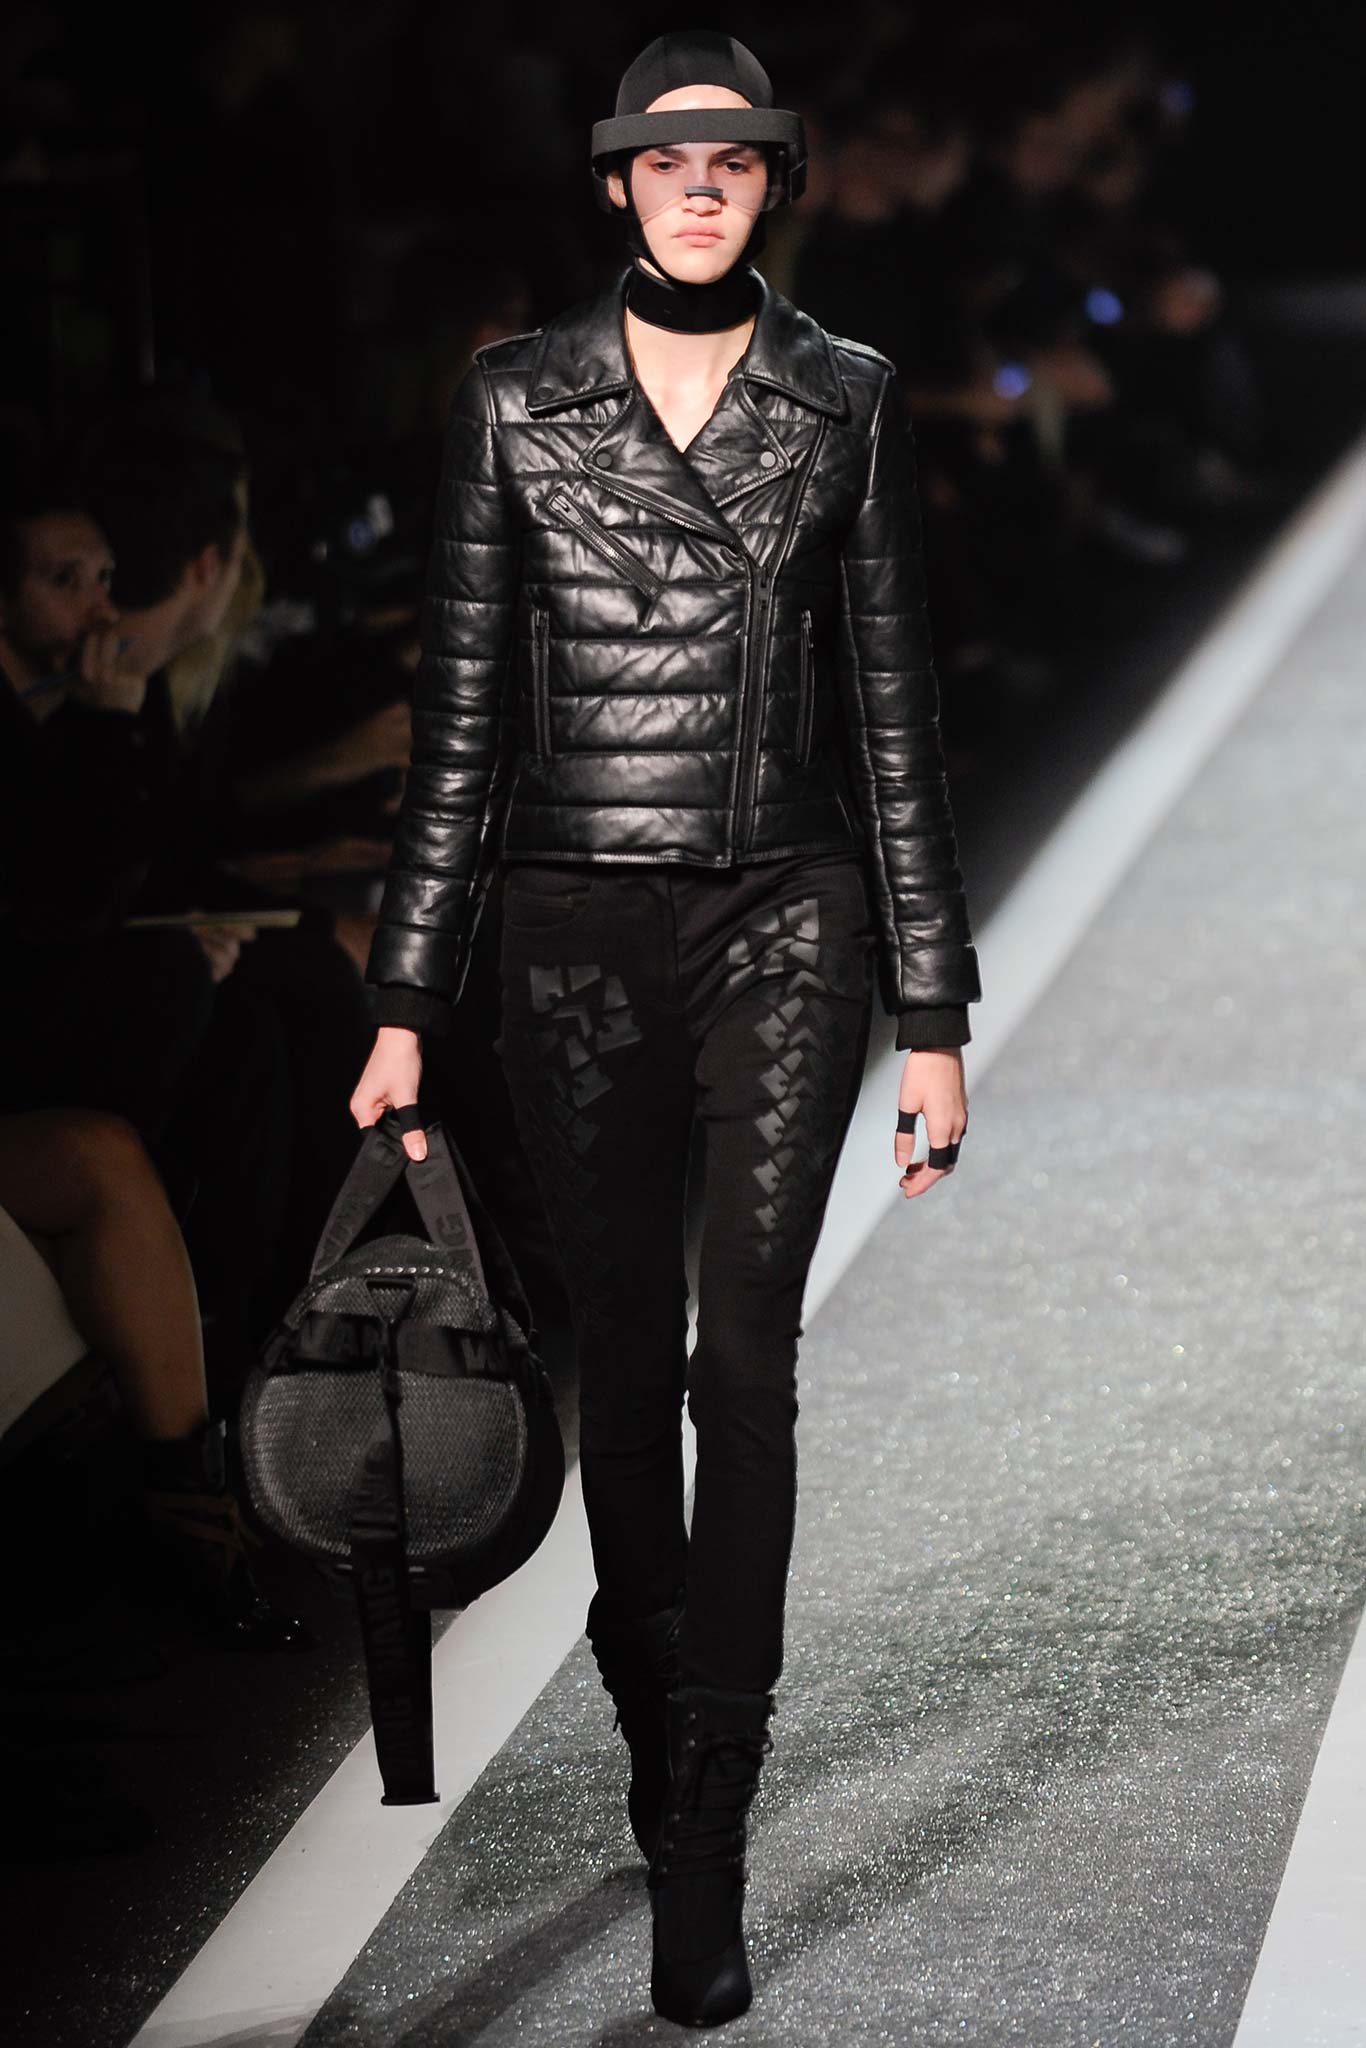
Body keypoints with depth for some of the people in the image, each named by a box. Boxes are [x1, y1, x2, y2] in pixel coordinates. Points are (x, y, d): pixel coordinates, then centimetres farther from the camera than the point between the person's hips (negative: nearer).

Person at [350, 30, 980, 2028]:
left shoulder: (848, 402, 3)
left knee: (745, 1366, -9)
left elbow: (895, 714, 4)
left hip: (787, 923, -1)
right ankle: (670, 1746, 28)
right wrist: (407, 999, 1)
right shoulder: (519, 398, 3)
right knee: (622, 1368, 8)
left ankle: (698, 1856, -7)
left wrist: (934, 1017, 2)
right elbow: (461, 713, 4)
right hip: (579, 934, 1)